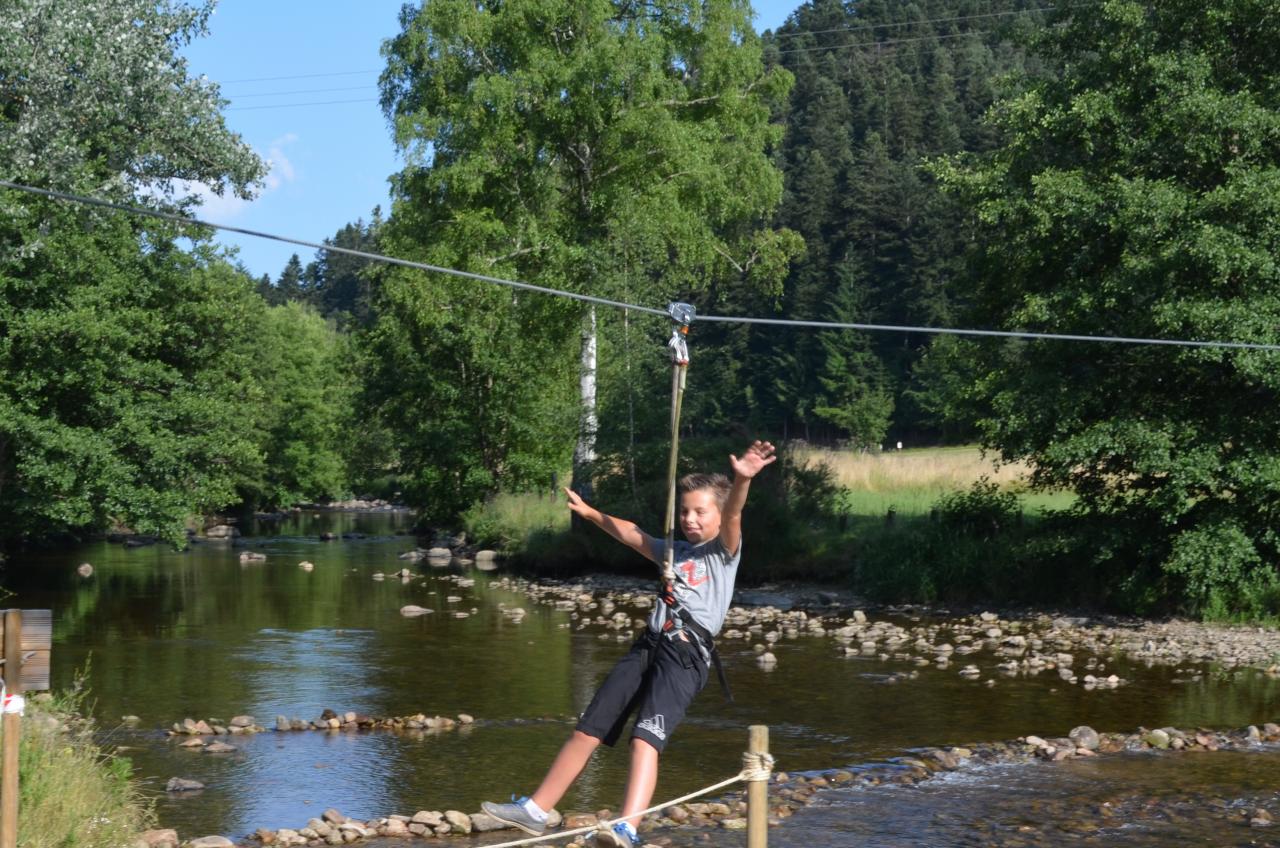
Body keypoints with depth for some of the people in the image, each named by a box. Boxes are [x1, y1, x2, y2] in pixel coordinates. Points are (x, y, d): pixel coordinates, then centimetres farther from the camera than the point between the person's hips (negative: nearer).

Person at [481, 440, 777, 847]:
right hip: (647, 647, 7)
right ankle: (535, 810, 18)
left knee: (645, 737, -27)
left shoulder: (724, 551, 3)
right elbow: (631, 535, 38)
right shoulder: (675, 551, 23)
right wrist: (591, 513, 45)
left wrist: (742, 481, -37)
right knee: (587, 730, 9)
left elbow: (732, 515, -17)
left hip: (686, 656, -7)